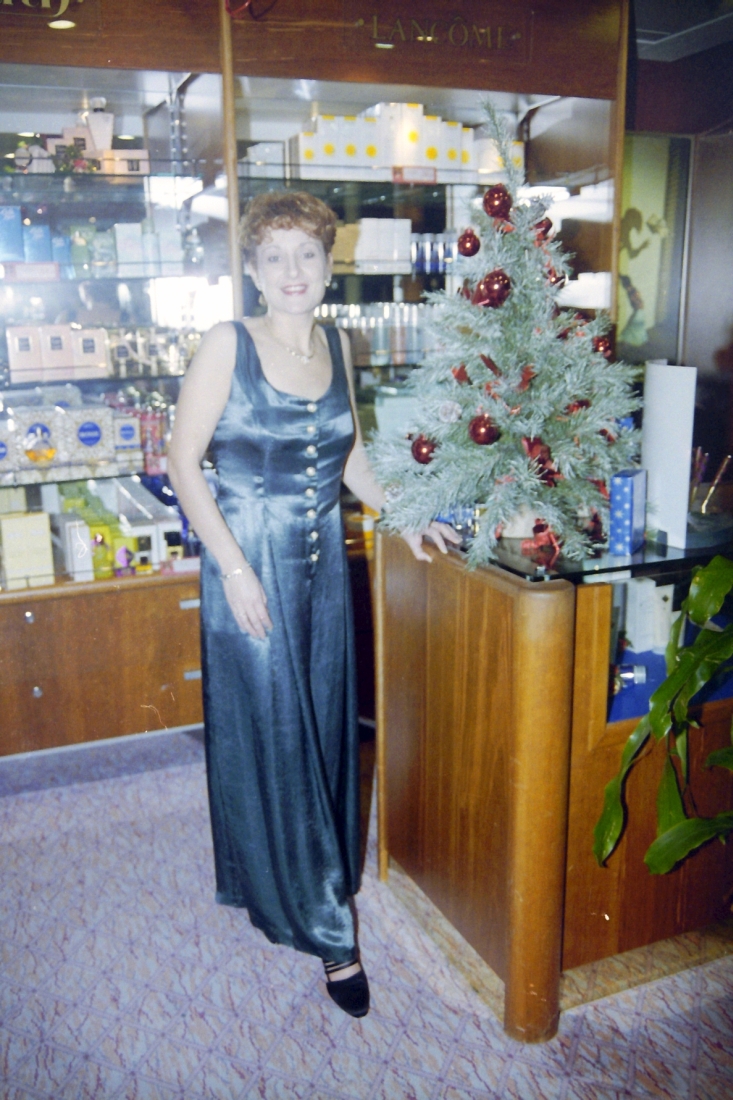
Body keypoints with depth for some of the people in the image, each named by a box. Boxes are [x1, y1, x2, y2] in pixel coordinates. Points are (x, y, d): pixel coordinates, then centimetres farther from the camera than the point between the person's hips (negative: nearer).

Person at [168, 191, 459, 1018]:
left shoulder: (336, 345, 6)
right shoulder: (228, 345, -10)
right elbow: (183, 462, -11)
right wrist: (233, 565, -17)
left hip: (324, 561, 6)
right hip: (250, 560, -5)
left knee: (323, 724, 14)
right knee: (273, 734, 2)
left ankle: (305, 874, 37)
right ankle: (326, 926, 14)